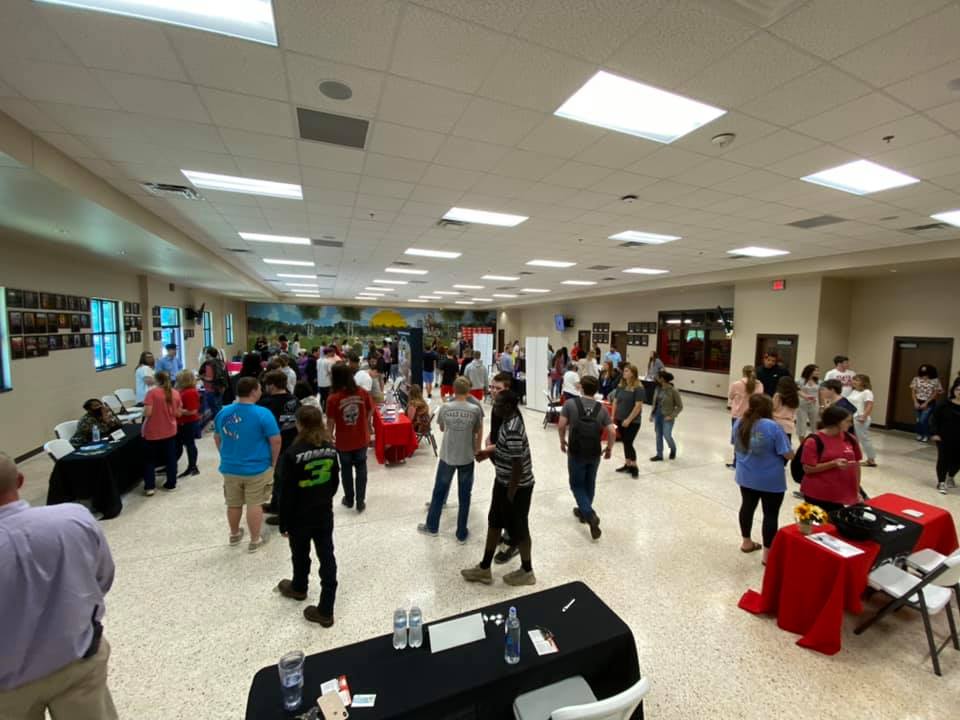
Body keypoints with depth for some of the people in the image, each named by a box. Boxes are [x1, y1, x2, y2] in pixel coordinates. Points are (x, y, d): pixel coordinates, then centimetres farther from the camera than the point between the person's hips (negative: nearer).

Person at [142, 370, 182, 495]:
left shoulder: (152, 393, -12)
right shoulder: (175, 393, -1)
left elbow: (147, 412, -18)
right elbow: (178, 413, 2)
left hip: (153, 432, -3)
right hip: (170, 431, 3)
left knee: (150, 459, 11)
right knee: (170, 457, 12)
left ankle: (149, 487, 11)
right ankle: (171, 484, 19)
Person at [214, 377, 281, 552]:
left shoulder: (223, 412, -1)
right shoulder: (263, 413, -20)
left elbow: (217, 438, 11)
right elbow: (276, 441, -18)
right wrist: (273, 462, -1)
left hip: (230, 468, 5)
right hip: (257, 468, -5)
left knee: (233, 504, 21)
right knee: (255, 505, 9)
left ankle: (234, 534, 42)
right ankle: (255, 541, 20)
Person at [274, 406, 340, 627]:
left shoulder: (293, 453, -21)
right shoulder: (330, 449, -7)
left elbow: (287, 493, -16)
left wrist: (284, 523, -5)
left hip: (300, 516, -3)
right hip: (325, 513, 3)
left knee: (300, 555, 22)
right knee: (327, 556, 10)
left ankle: (298, 588, 50)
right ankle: (326, 610, 18)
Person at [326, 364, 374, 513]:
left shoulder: (333, 399, -19)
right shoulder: (363, 393, -11)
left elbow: (330, 423, -13)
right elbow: (370, 413, 0)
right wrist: (369, 427, 19)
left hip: (343, 442, -1)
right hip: (362, 439, 2)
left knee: (346, 470, 20)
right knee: (361, 469, 18)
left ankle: (349, 499, 35)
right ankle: (360, 502, 22)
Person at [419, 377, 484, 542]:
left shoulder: (444, 407, -9)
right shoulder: (475, 410, -10)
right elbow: (479, 432, 3)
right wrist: (477, 450, 19)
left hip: (447, 456, 1)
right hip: (467, 458, -1)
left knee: (439, 492, 18)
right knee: (464, 496, 12)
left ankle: (431, 526, 34)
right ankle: (462, 534, 23)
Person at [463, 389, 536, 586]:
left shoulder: (512, 431, -31)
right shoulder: (509, 420, 0)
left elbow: (518, 466, -28)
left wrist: (510, 495, -19)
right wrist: (489, 451, 4)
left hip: (516, 487, -10)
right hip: (503, 482, 10)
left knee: (517, 529, 11)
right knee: (494, 522, 19)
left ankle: (527, 571, 36)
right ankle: (484, 569, 35)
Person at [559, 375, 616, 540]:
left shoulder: (570, 403, -8)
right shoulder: (602, 408, -2)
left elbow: (561, 425, -11)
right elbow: (612, 432, -6)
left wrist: (562, 441, 6)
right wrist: (609, 449, 10)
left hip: (576, 452, -3)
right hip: (594, 453, 3)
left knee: (577, 485, 10)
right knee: (589, 484, 21)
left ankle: (590, 516, -5)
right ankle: (583, 511, 36)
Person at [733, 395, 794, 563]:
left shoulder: (739, 423, -3)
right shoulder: (773, 427, -21)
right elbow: (789, 455, -16)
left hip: (746, 477, 5)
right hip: (771, 480, -5)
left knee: (747, 506, 19)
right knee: (771, 514, 7)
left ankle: (746, 542, 34)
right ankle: (768, 554, 15)